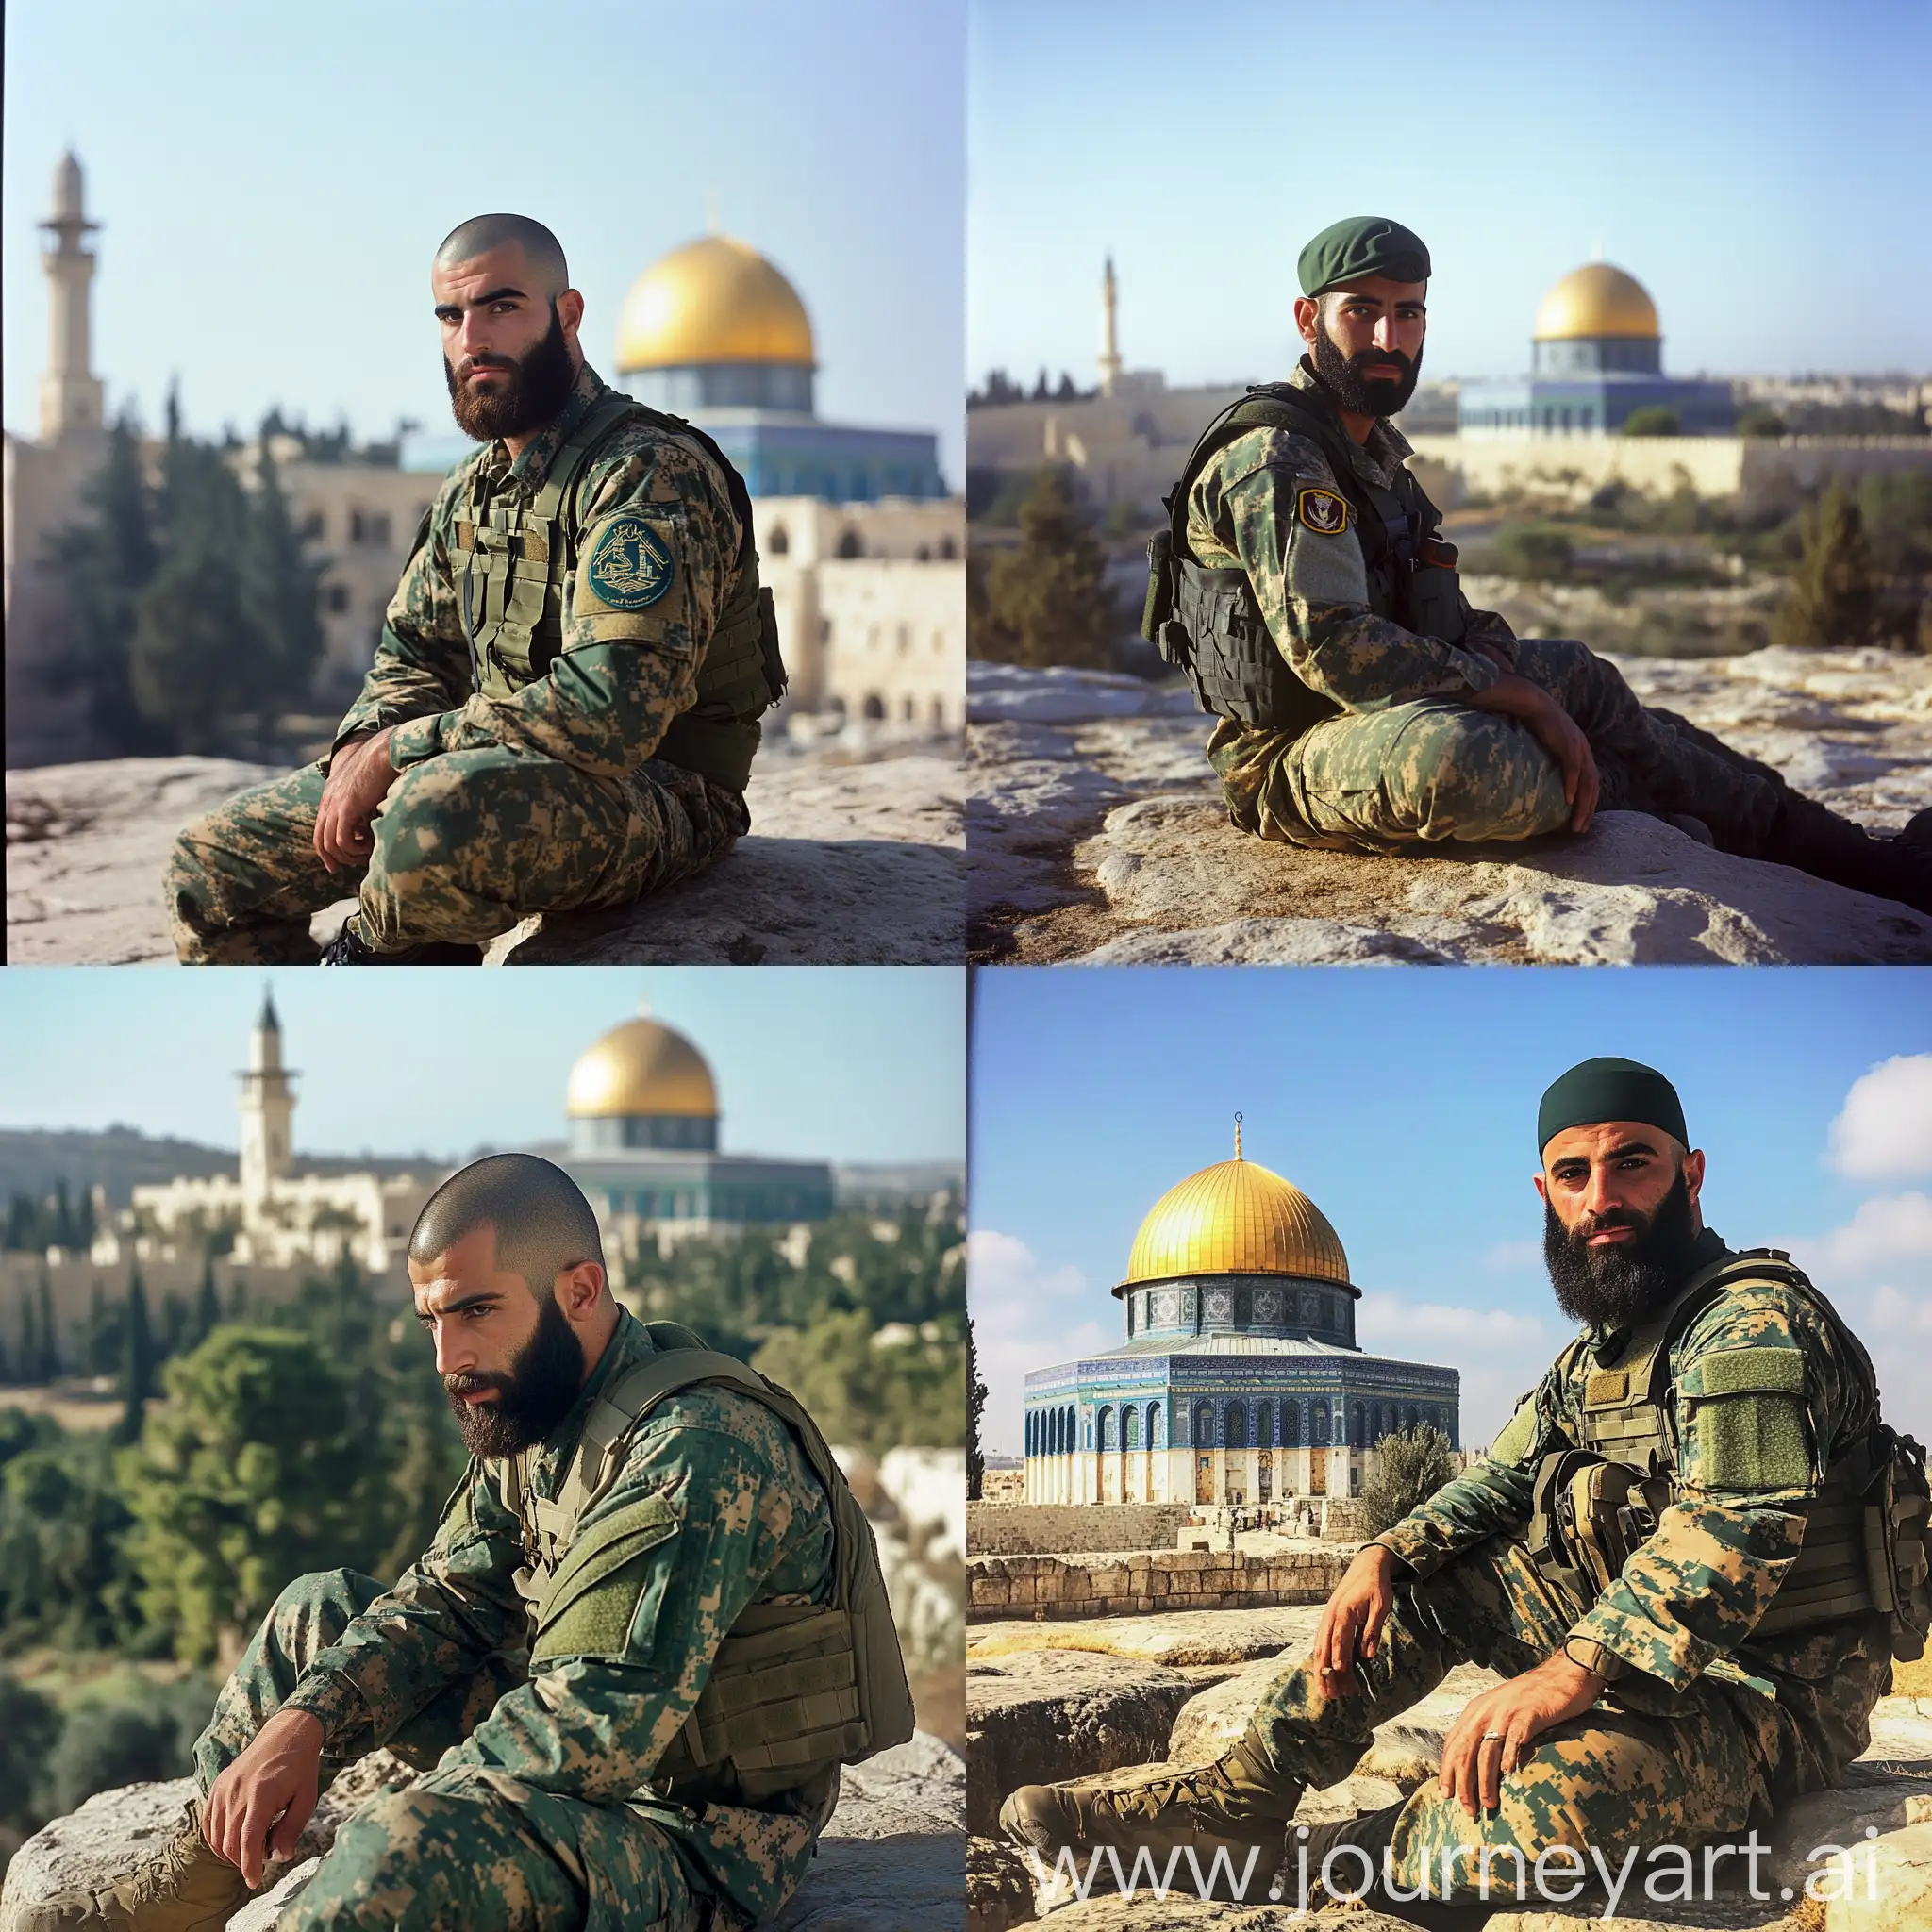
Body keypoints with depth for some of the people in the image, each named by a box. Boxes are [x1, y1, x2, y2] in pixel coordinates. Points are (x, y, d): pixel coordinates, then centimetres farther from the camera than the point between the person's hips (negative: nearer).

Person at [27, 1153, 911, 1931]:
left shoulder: (692, 1454, -27)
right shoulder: (533, 1410, 4)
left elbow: (596, 1725, -31)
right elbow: (445, 1601, 7)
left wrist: (418, 1804, -19)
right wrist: (303, 1723, -10)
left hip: (699, 1836, -10)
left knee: (401, 1853, -35)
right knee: (318, 1613, 16)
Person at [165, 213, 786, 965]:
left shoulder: (650, 472, -17)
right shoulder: (471, 489, 12)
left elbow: (612, 712, -28)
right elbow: (413, 656, 21)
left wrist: (394, 751, -22)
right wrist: (360, 750, -5)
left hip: (654, 797, -9)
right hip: (495, 777, 9)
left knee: (439, 812, -40)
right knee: (211, 864, 4)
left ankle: (367, 956, -10)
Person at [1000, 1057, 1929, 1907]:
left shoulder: (1755, 1320, -16)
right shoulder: (1599, 1354, 15)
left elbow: (1734, 1526, -30)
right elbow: (1501, 1483, 21)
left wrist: (1576, 1670, -38)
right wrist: (1387, 1554, -1)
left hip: (1770, 1695, -9)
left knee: (1536, 1812, -33)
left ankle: (1315, 1859, -8)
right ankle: (1241, 1793, 10)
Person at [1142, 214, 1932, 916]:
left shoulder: (1374, 450, 15)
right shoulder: (1272, 459, -18)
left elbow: (1445, 622, 18)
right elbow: (1335, 649, -28)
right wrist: (1526, 699, -22)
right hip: (1291, 760, -11)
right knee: (1454, 758, -38)